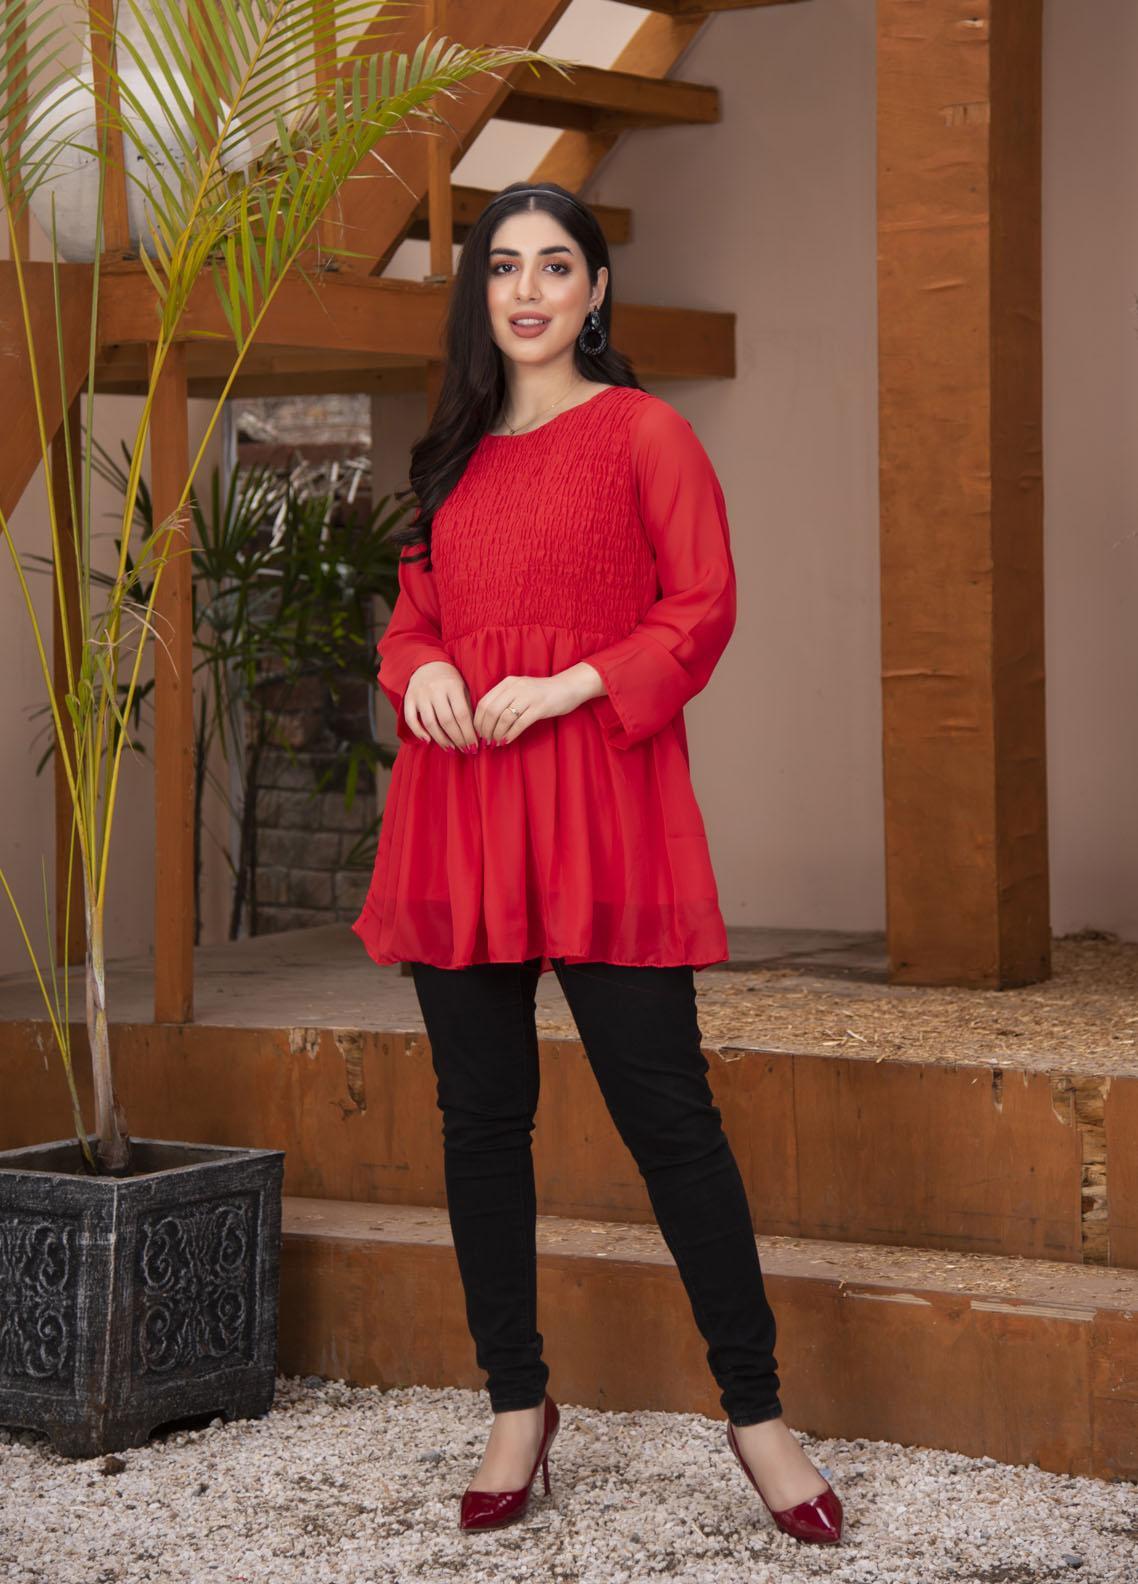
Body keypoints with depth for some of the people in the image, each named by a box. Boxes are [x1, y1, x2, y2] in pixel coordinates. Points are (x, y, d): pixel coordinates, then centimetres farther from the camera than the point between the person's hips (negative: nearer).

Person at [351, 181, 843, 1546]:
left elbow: (703, 605, -3)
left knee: (664, 1107, -6)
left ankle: (755, 1410, 4)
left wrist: (568, 687, -15)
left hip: (600, 803, -5)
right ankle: (517, 1408, 18)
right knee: (479, 1114, 6)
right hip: (459, 800, 5)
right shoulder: (453, 456, 18)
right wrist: (422, 670, -3)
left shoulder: (642, 431, 3)